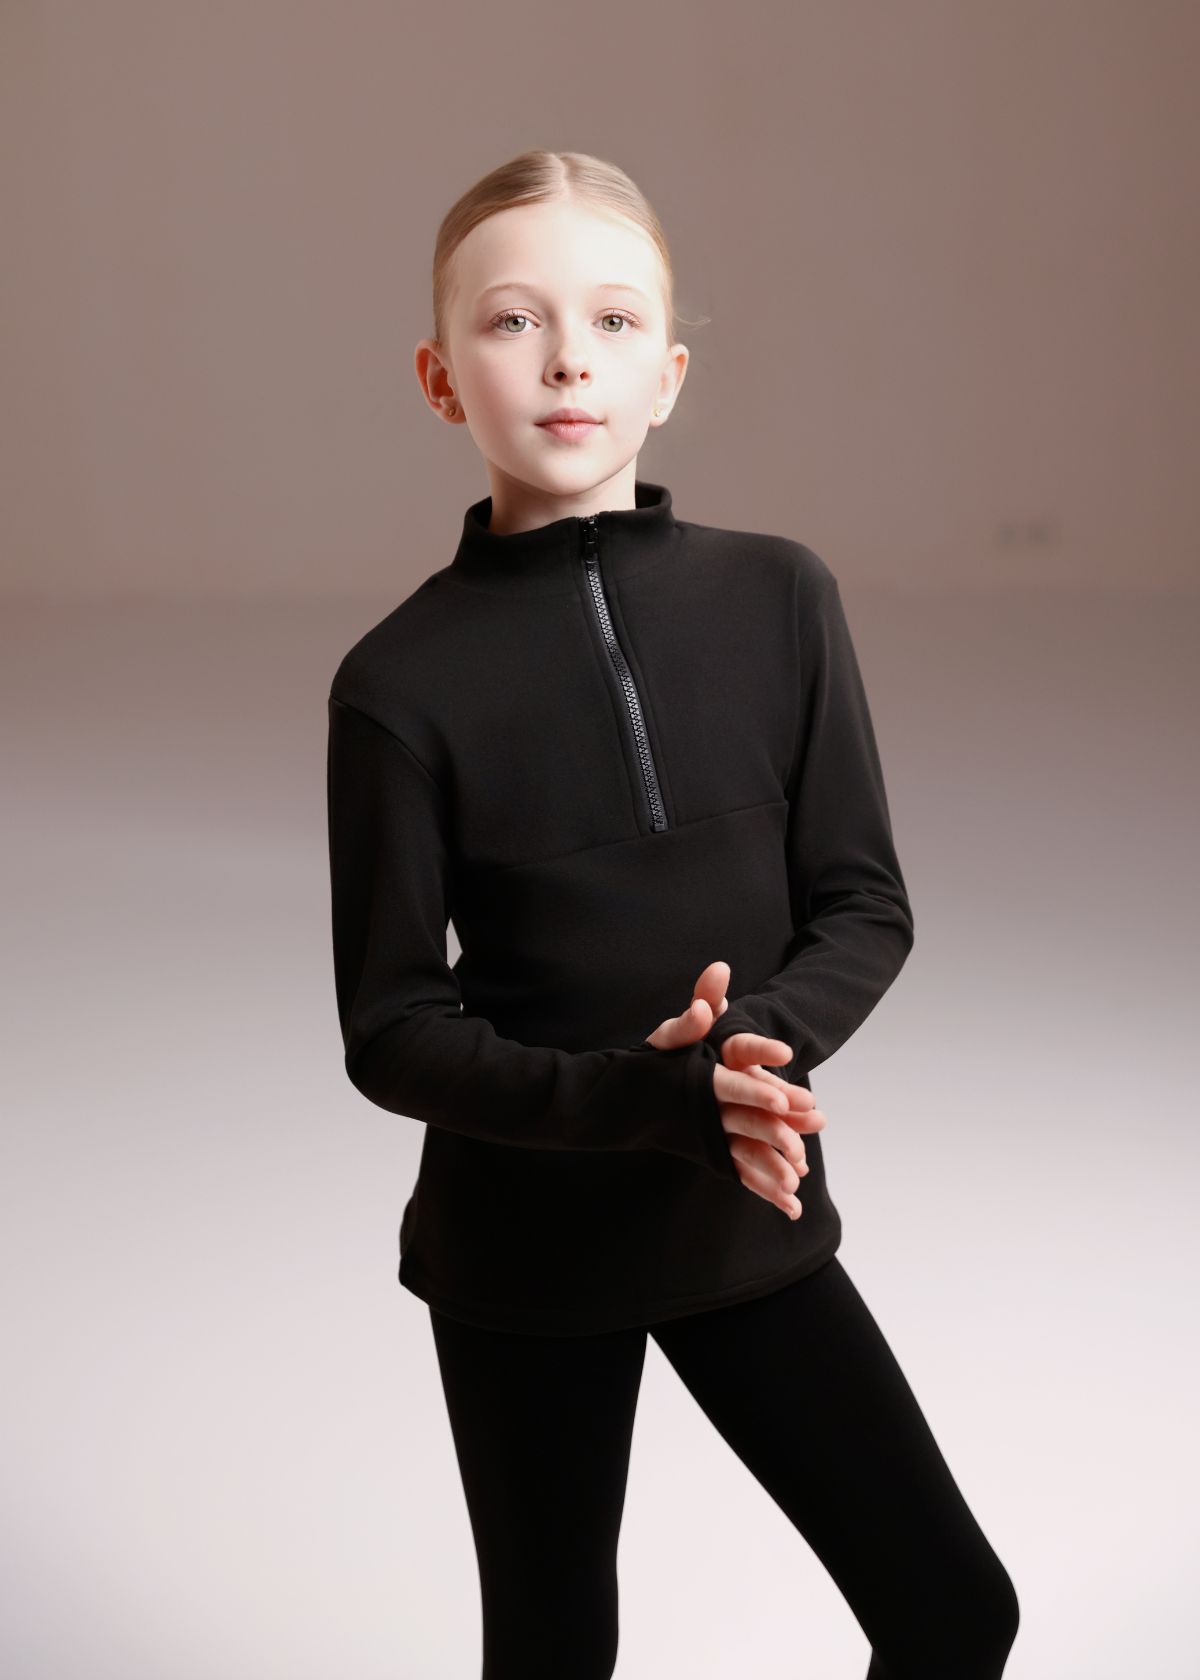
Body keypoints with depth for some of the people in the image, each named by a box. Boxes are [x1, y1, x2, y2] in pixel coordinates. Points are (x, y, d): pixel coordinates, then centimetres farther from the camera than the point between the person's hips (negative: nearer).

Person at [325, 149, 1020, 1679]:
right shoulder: (401, 679, -12)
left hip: (749, 1217, 2)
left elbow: (866, 910, -3)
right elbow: (392, 1031, -11)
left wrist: (752, 1040, -23)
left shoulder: (779, 601, -6)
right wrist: (645, 1097, -25)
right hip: (519, 1247, -2)